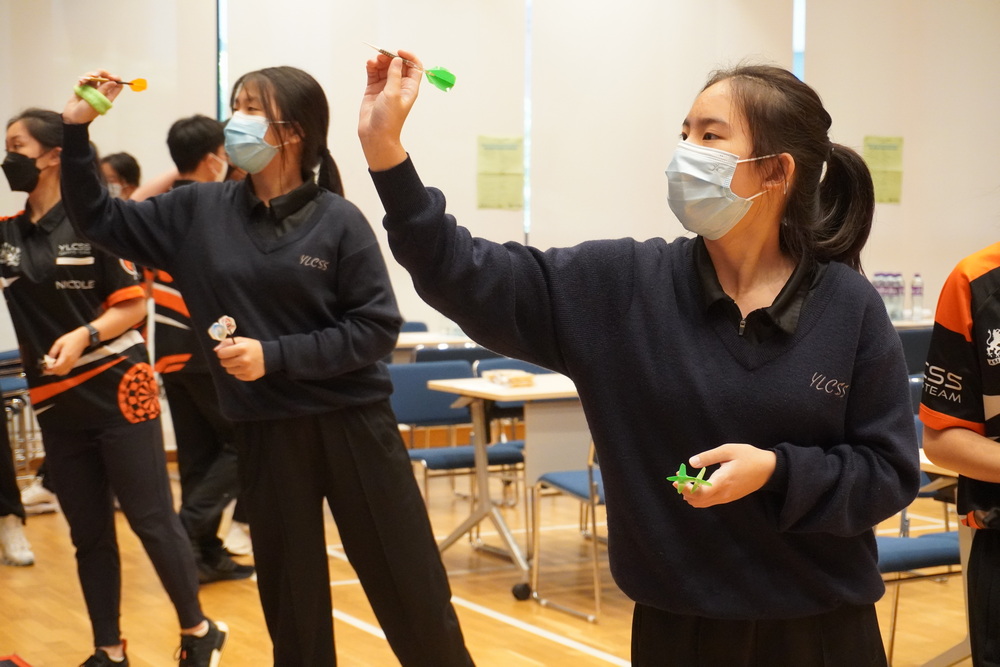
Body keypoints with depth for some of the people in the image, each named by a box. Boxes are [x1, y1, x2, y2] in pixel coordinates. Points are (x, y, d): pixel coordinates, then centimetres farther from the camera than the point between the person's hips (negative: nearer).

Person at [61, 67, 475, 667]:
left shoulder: (338, 222, -9)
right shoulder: (200, 212, 2)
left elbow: (377, 329, -11)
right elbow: (100, 219, 8)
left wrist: (275, 356, -17)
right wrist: (77, 130, -3)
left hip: (353, 427, -3)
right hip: (266, 435, 3)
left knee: (412, 592, 4)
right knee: (292, 602, 13)